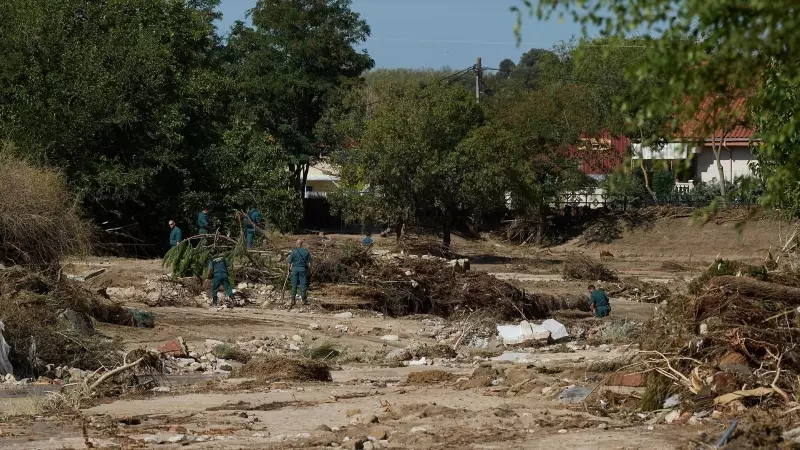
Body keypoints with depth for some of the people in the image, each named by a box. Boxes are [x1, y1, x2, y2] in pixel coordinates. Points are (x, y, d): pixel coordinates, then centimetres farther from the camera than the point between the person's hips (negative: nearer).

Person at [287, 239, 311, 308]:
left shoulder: (293, 252, -2)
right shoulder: (306, 252, 1)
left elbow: (290, 262, -1)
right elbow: (309, 263, 1)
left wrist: (289, 270, 10)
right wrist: (309, 270, 10)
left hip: (295, 269, 0)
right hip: (303, 269, 0)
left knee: (294, 285, 6)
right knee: (303, 285, 4)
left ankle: (293, 300, 5)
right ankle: (304, 300, 3)